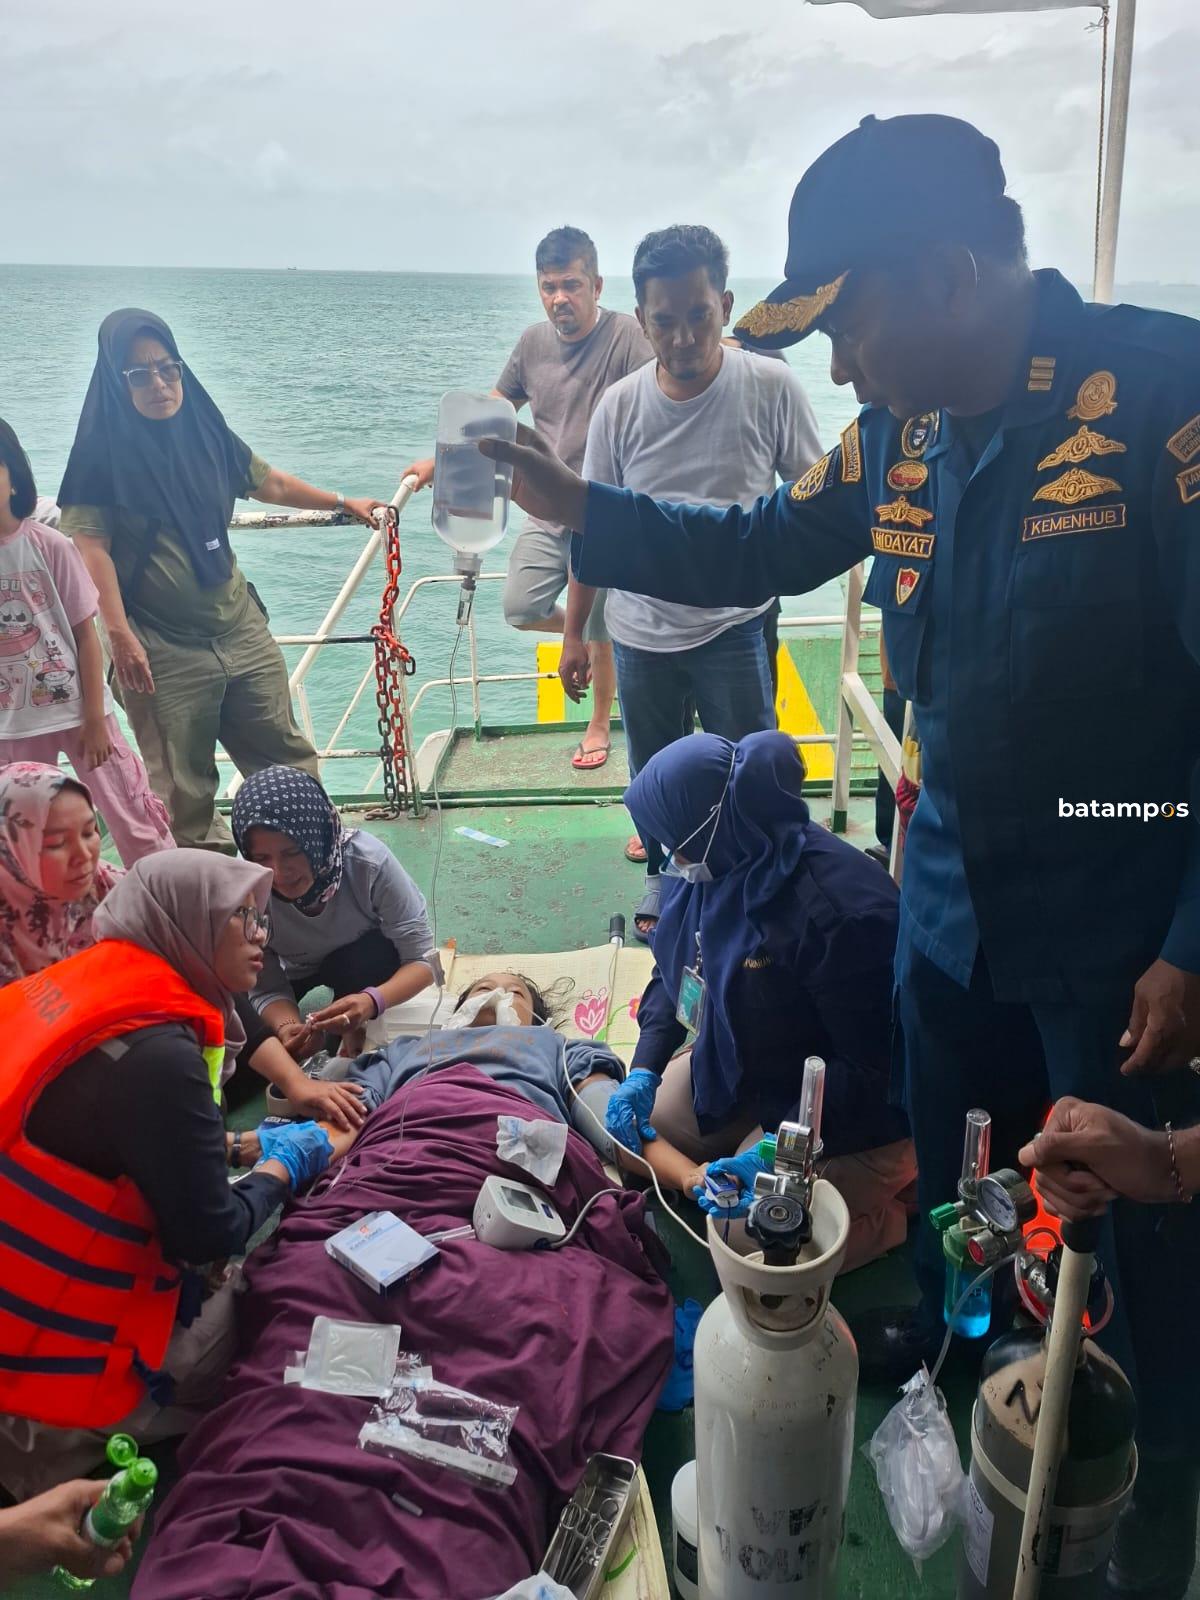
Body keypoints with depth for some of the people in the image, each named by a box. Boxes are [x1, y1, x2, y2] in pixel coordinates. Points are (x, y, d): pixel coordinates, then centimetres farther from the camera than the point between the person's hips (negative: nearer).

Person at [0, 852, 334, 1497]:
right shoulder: (153, 1050, -27)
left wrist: (254, 1142, 10)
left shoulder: (86, 985, 1)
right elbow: (211, 1234, -19)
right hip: (58, 1372, -8)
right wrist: (285, 1162, -2)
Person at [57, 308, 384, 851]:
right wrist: (119, 634, -23)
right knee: (182, 785, 4)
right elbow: (90, 544, -14)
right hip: (163, 648, -4)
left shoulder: (204, 429, 7)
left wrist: (342, 502, 31)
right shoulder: (103, 450, -7)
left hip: (239, 627, 5)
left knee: (285, 754, 10)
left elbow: (268, 482, 22)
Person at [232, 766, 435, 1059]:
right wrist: (286, 1027, -49)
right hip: (291, 973, 2)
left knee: (378, 955, -34)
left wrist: (372, 1001, -51)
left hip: (363, 959, -1)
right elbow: (266, 990, -25)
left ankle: (355, 1038, -6)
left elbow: (421, 959, -31)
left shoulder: (369, 861, -37)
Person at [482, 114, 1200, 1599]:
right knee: (950, 1173, 25)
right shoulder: (902, 429, 2)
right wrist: (572, 503, 2)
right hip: (953, 898, 7)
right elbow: (755, 547, 13)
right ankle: (945, 1351, 55)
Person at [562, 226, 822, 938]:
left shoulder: (771, 388, -11)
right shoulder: (620, 405, -6)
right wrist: (574, 631, 4)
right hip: (640, 632, 3)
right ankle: (664, 878, 42)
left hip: (734, 626, -2)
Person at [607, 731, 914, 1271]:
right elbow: (673, 973, 6)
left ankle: (896, 1206, 9)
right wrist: (644, 1072, -6)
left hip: (855, 1114, -8)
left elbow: (874, 1069, -27)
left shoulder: (835, 907, -34)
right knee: (638, 1130, 7)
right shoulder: (711, 865, -10)